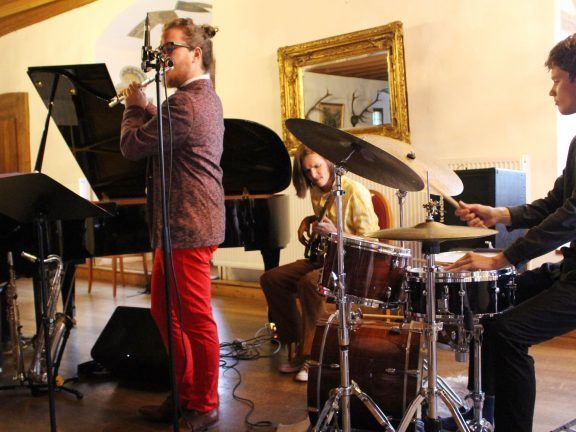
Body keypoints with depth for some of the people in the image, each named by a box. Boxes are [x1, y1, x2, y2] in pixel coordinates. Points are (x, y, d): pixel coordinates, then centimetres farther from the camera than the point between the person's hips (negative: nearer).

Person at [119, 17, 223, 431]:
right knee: (165, 311, 17)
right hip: (179, 224, 11)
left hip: (188, 226, -11)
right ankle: (185, 393, 30)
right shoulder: (206, 96, 17)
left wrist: (134, 105, 2)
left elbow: (132, 145, -14)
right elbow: (163, 131, 22)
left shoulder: (187, 102, -17)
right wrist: (144, 106, 10)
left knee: (196, 319, 2)